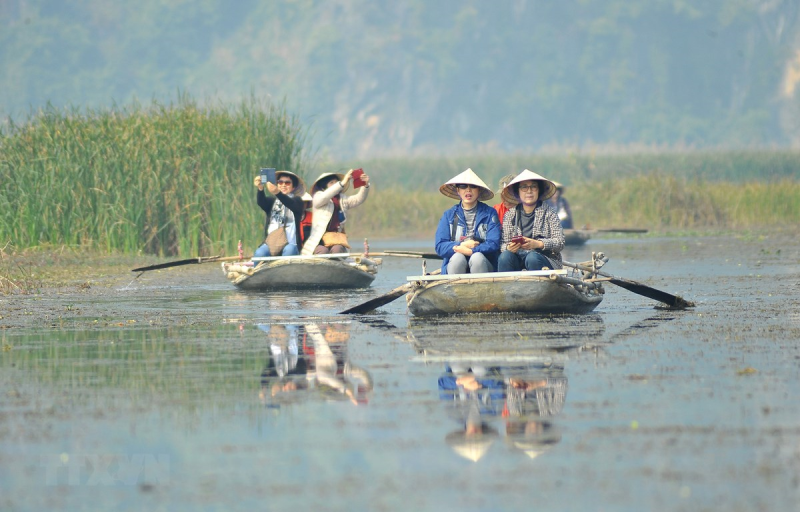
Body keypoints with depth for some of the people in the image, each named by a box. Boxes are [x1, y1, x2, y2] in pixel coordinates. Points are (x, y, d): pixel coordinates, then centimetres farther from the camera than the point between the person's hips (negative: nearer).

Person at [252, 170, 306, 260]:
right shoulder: (272, 201, 20)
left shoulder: (297, 200, 12)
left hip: (290, 242, -2)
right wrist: (260, 189, -28)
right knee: (259, 254, -29)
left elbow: (291, 204, -13)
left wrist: (277, 193, -34)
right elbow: (261, 202, -3)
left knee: (289, 251, -36)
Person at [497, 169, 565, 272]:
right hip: (518, 258, 2)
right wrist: (509, 247, -17)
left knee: (532, 258, -35)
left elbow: (560, 242, -4)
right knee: (505, 256, -30)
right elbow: (503, 244, 8)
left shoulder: (548, 213, 5)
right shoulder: (510, 215, 13)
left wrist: (537, 244, -21)